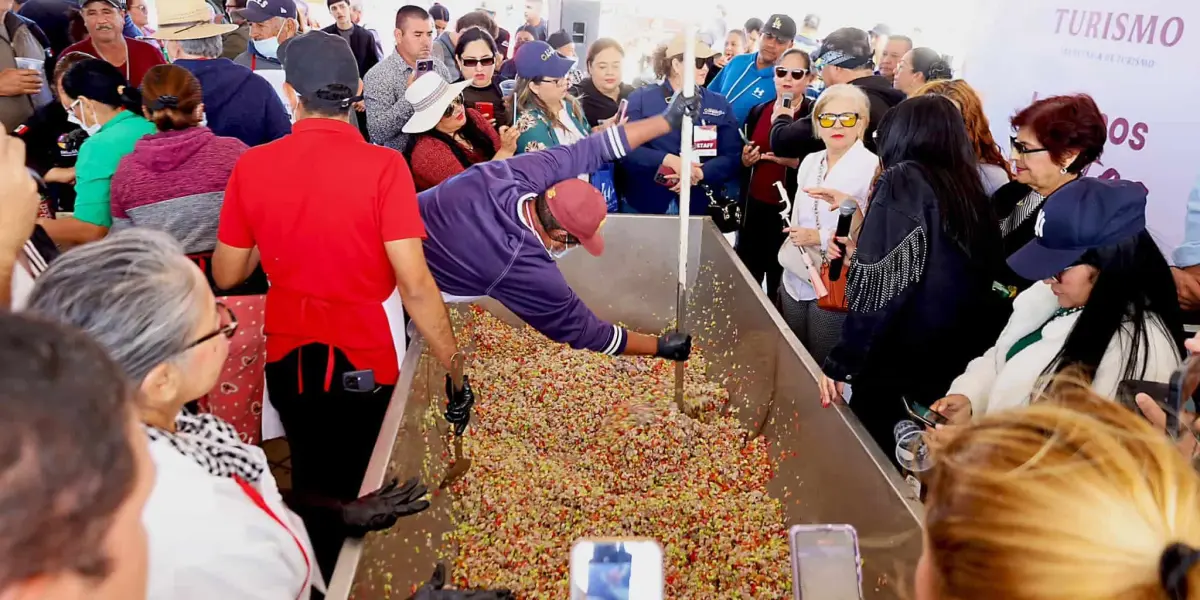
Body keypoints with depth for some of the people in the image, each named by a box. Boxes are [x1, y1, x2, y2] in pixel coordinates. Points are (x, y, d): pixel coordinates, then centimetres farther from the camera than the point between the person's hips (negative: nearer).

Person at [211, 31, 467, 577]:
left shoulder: (251, 166, -7)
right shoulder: (382, 165, -18)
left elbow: (227, 275, 2)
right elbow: (414, 284, -22)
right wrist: (453, 364, -13)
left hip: (288, 356, 4)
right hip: (364, 357, -3)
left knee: (310, 483, 27)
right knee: (357, 492, 20)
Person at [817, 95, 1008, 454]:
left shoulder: (903, 181, -9)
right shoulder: (971, 191, 10)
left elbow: (880, 285, -18)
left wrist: (842, 362, -15)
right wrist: (859, 255, 23)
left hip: (898, 368, -7)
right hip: (956, 370, 7)